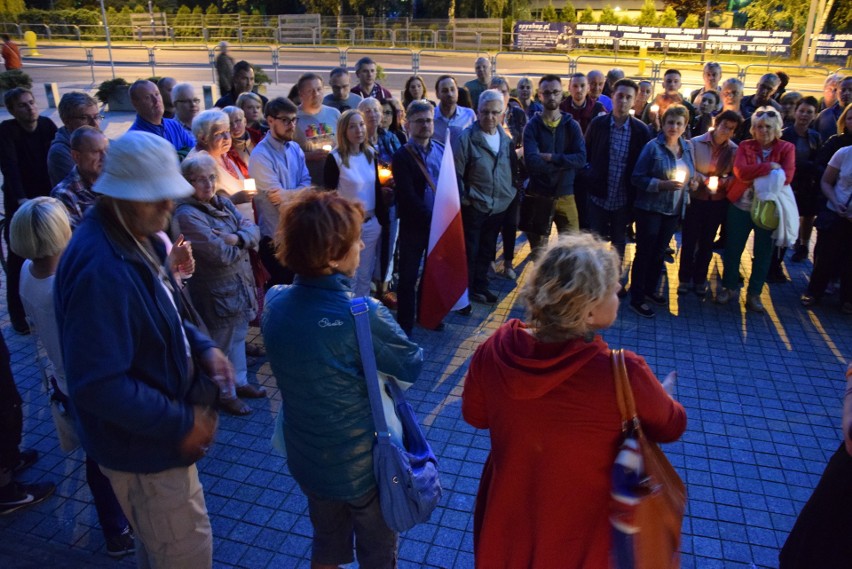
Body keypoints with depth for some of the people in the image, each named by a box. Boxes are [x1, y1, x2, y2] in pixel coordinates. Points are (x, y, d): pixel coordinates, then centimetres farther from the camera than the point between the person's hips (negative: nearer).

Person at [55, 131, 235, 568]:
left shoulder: (136, 238, 1)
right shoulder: (99, 269, -32)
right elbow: (98, 385, -31)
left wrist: (202, 347, -4)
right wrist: (180, 423, -23)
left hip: (161, 427, 9)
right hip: (143, 445, -9)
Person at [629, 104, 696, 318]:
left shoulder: (687, 147, 8)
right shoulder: (653, 146, -11)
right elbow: (637, 178, -14)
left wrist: (691, 183, -3)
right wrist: (662, 184, -24)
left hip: (674, 210, 6)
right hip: (650, 208, -6)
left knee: (660, 252, 17)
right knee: (644, 252, 0)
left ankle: (650, 289, 34)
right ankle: (636, 298, 10)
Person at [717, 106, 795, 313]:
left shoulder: (786, 148, -1)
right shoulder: (745, 146, 1)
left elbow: (787, 176, -16)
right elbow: (740, 170, -17)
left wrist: (754, 176, -19)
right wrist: (770, 167, -20)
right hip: (741, 205, 0)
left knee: (763, 251, 8)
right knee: (733, 248, 7)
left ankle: (754, 293, 21)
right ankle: (728, 287, 24)